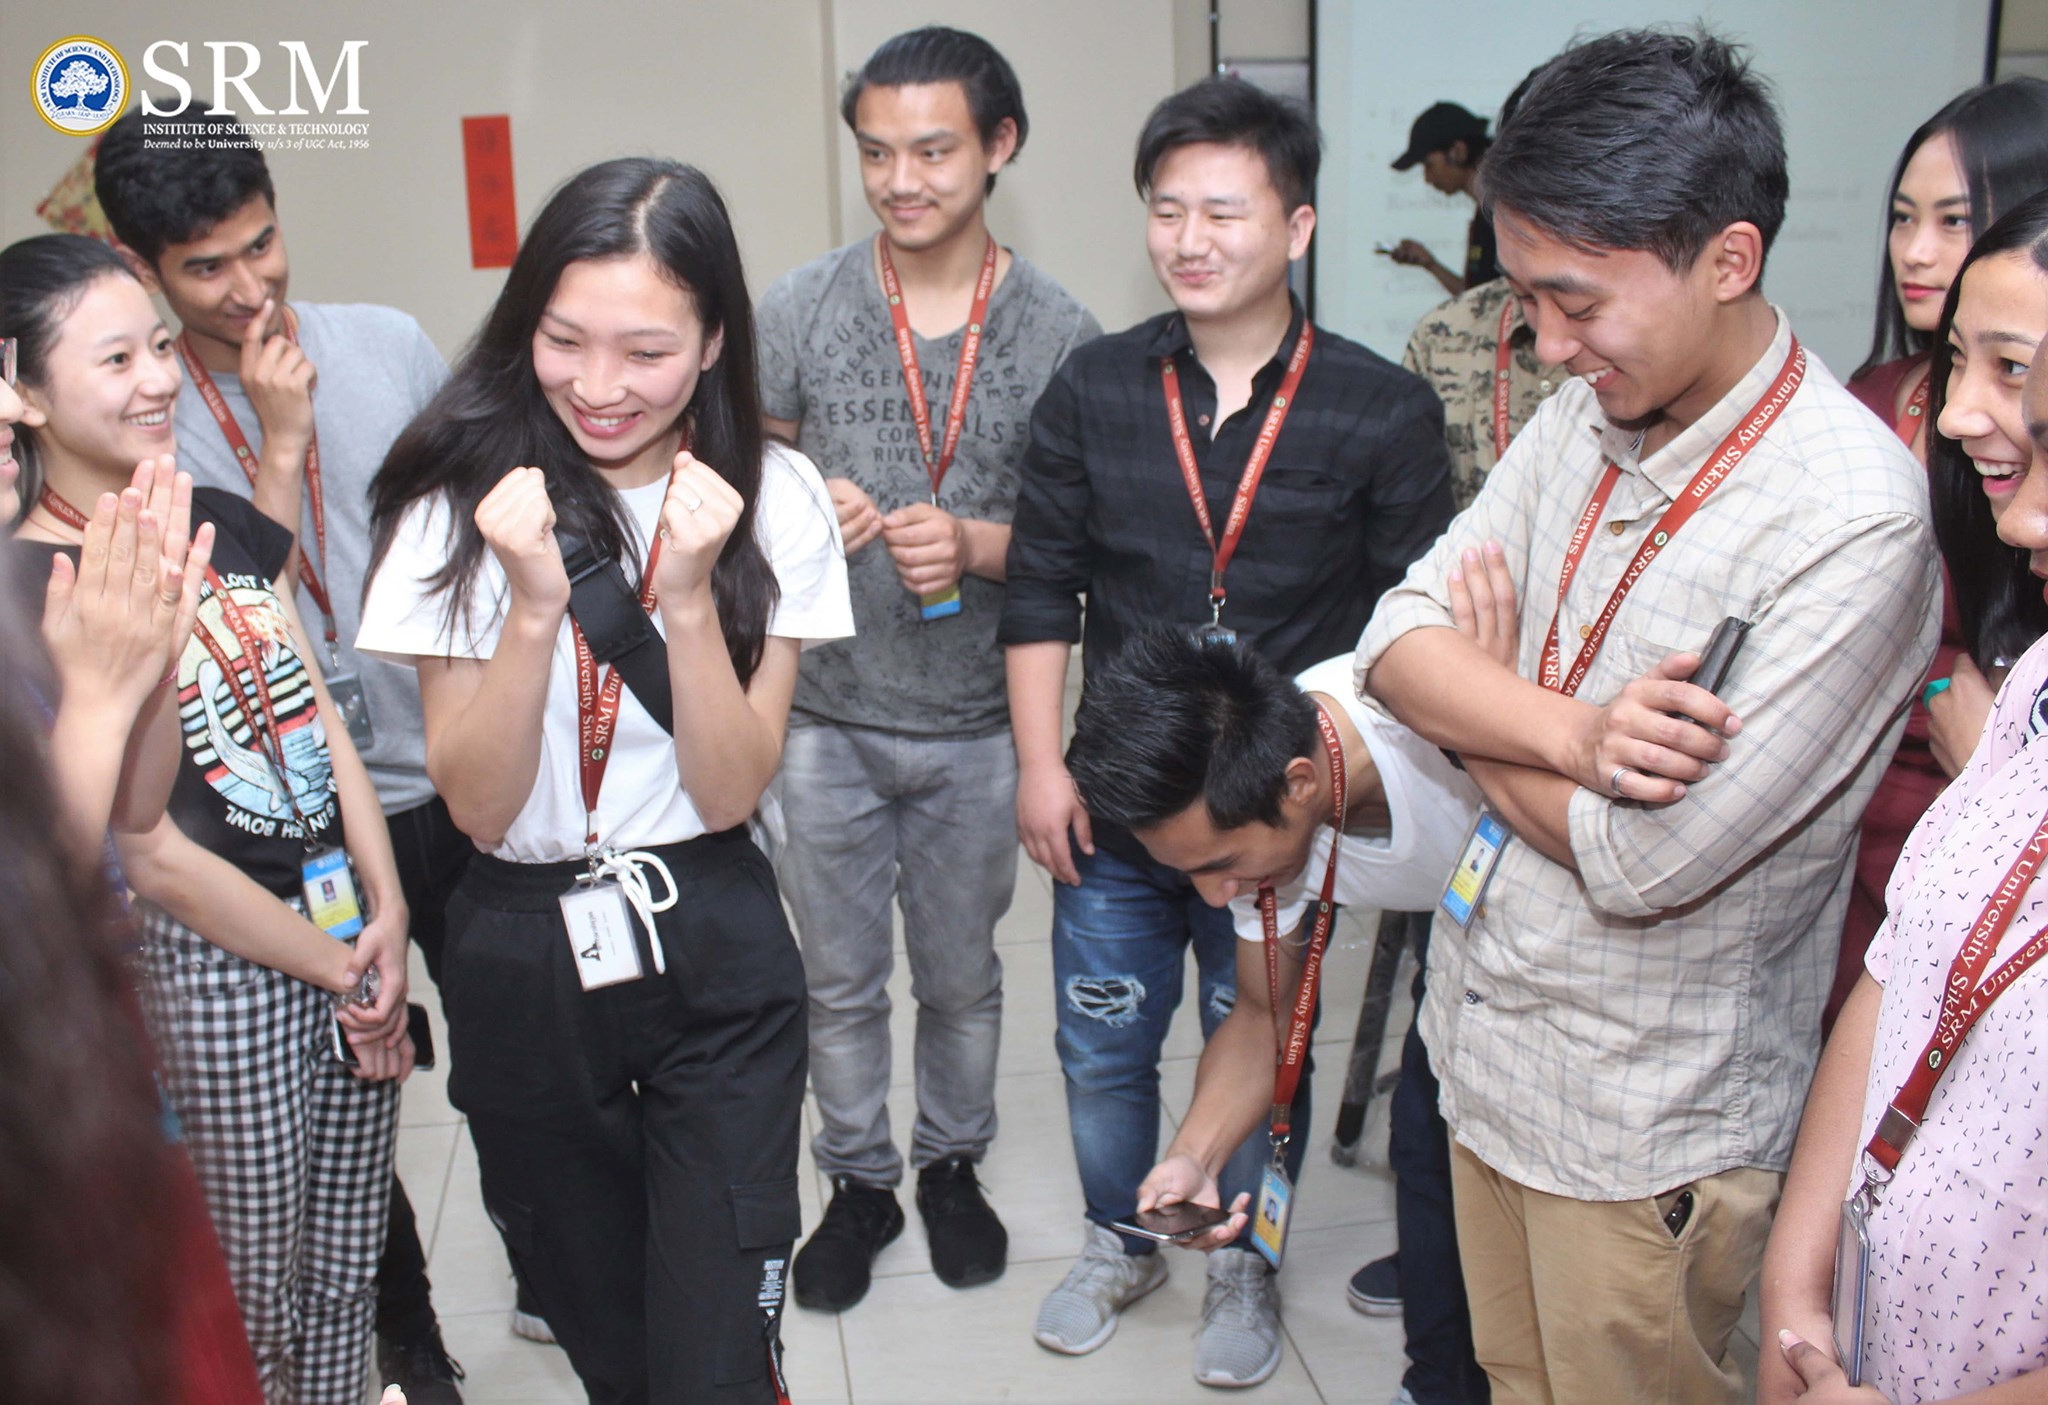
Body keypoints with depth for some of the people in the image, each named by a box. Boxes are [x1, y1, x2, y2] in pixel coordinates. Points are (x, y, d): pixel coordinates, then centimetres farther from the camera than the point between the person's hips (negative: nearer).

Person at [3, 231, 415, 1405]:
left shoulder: (228, 524, 8)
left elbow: (324, 725, 7)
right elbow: (151, 857, -13)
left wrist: (388, 921, -3)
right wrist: (335, 968, -7)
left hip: (349, 924, 6)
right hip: (212, 964, -6)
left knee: (346, 1271, 17)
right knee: (243, 1304, 8)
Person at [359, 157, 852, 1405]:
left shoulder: (773, 500, -7)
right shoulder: (462, 502, -8)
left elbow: (730, 793, -9)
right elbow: (477, 806, -10)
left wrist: (689, 596, -23)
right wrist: (533, 607, -24)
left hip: (715, 956, -1)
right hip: (519, 962, 1)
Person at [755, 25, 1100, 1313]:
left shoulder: (1059, 331, -6)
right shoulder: (800, 309, -4)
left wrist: (973, 543, -21)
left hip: (975, 722, 0)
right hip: (829, 713, 1)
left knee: (962, 975, 16)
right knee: (840, 978, 14)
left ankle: (954, 1163, 40)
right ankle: (861, 1180, 35)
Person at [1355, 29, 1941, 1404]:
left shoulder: (1851, 518, -26)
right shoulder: (1588, 413, -2)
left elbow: (1643, 863, -26)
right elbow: (1399, 633, -4)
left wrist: (1477, 700, -10)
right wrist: (1569, 733, -24)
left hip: (1646, 1127, -6)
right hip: (1487, 1036, 7)